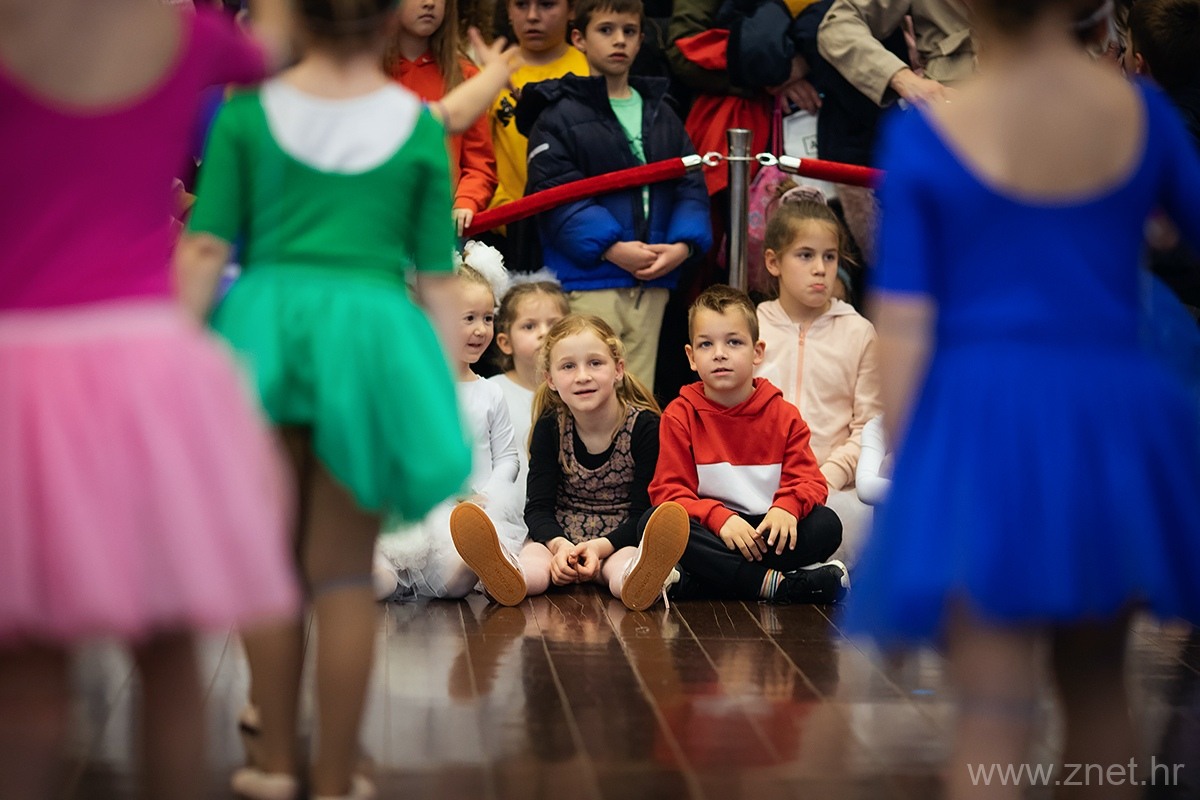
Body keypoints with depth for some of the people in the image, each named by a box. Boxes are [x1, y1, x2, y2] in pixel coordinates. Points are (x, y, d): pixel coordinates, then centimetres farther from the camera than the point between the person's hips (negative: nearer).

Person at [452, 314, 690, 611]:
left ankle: (636, 577, -69)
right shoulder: (550, 427, 1)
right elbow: (538, 506, -5)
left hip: (619, 541, -2)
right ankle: (508, 574, -62)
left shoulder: (645, 426, -7)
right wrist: (559, 544, -27)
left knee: (625, 561, -38)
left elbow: (643, 512, -9)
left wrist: (602, 546, -27)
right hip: (559, 538, 3)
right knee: (534, 555, -32)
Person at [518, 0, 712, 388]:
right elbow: (555, 194, -10)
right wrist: (610, 247, -19)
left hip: (653, 281, 5)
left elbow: (691, 185, 11)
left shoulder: (661, 114, 17)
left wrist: (683, 244, -7)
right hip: (588, 280, -5)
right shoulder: (558, 114, -1)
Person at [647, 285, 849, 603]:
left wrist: (786, 507, -24)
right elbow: (668, 491, -6)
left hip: (766, 534, 2)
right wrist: (719, 518, -25)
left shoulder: (783, 415, 6)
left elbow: (809, 481, 0)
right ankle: (779, 584, -33)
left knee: (827, 524, -24)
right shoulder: (680, 416, 1)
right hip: (711, 536, -1)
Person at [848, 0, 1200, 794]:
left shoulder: (924, 138, -6)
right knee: (1098, 681, 21)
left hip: (984, 418, -3)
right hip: (1115, 420, 3)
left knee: (994, 714, 0)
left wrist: (909, 466, 0)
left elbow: (904, 324, -6)